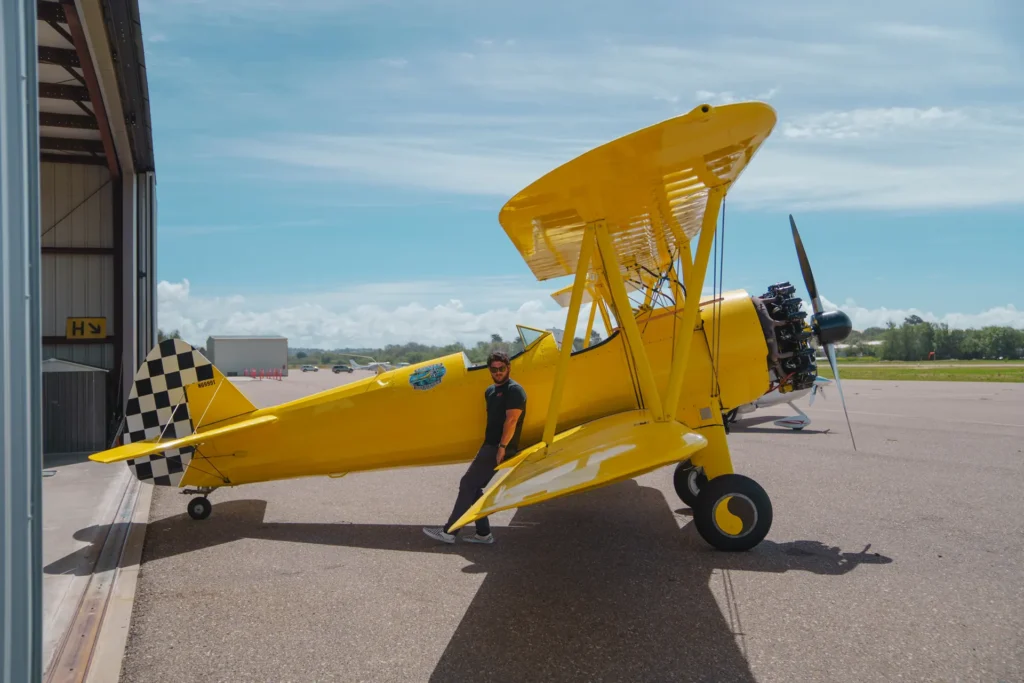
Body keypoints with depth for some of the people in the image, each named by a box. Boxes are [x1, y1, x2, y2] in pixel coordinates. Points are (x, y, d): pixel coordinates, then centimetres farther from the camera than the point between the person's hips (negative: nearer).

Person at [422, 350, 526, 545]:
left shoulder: (514, 390, -12)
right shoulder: (490, 391, 16)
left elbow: (511, 420, -19)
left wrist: (502, 446, -22)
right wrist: (487, 445, 16)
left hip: (499, 448, -9)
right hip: (490, 446, 9)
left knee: (468, 484, -8)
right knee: (473, 486, 8)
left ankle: (449, 532, -3)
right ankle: (483, 533, 13)